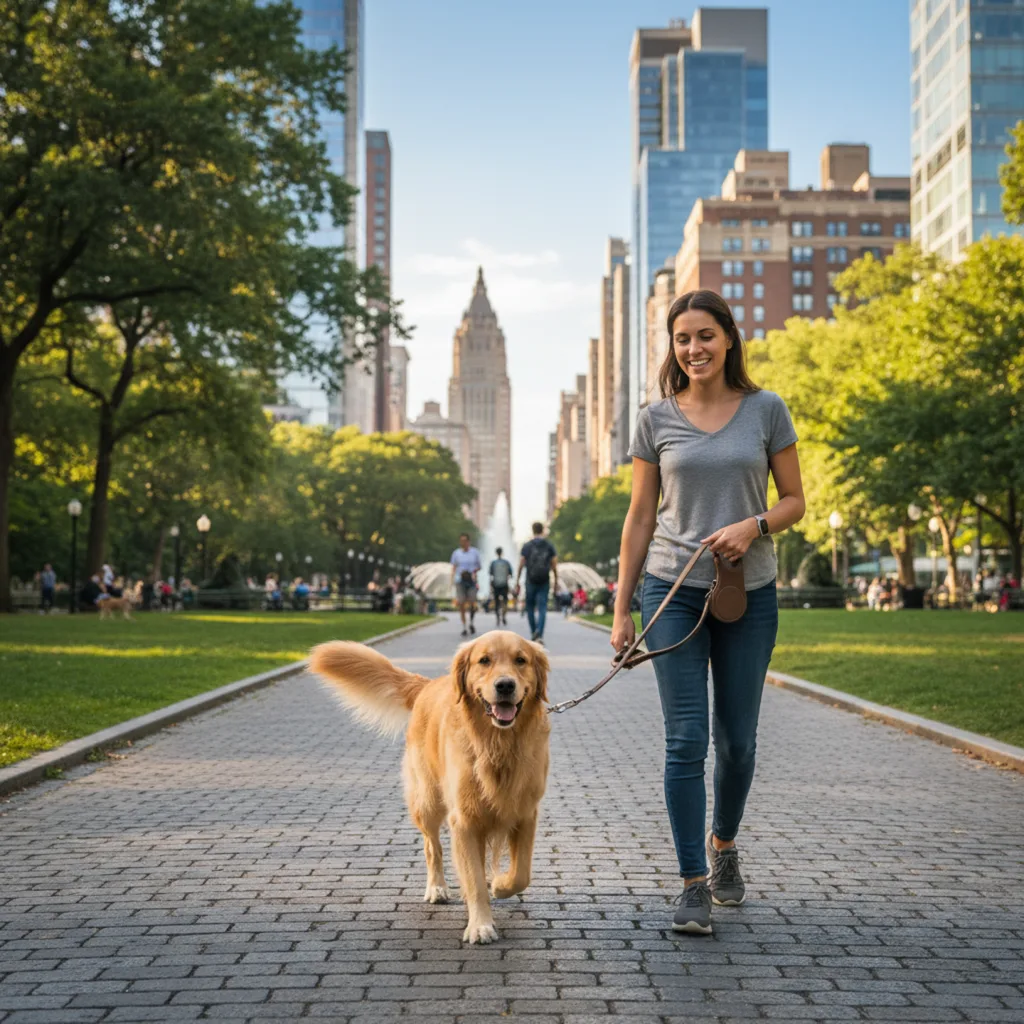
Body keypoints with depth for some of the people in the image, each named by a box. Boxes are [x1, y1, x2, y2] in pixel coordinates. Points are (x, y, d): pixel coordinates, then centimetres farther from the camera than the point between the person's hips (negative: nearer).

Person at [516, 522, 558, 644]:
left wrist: (517, 583, 3)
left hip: (531, 581, -1)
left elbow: (521, 565, -2)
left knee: (530, 607, 14)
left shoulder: (527, 546, -1)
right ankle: (540, 634, -17)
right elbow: (554, 565, 2)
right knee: (542, 608, -2)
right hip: (544, 581, 1)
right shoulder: (549, 546, 3)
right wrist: (556, 581, 11)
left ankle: (533, 632, 15)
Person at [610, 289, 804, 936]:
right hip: (674, 591, -1)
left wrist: (753, 525, -16)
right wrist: (621, 609, 4)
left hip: (749, 593, 1)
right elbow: (640, 518, 6)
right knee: (686, 739, -6)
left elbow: (795, 501, 6)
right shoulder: (657, 420, 3)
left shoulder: (766, 410, 2)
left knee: (737, 740, 10)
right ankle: (695, 885, 0)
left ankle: (724, 844, 36)